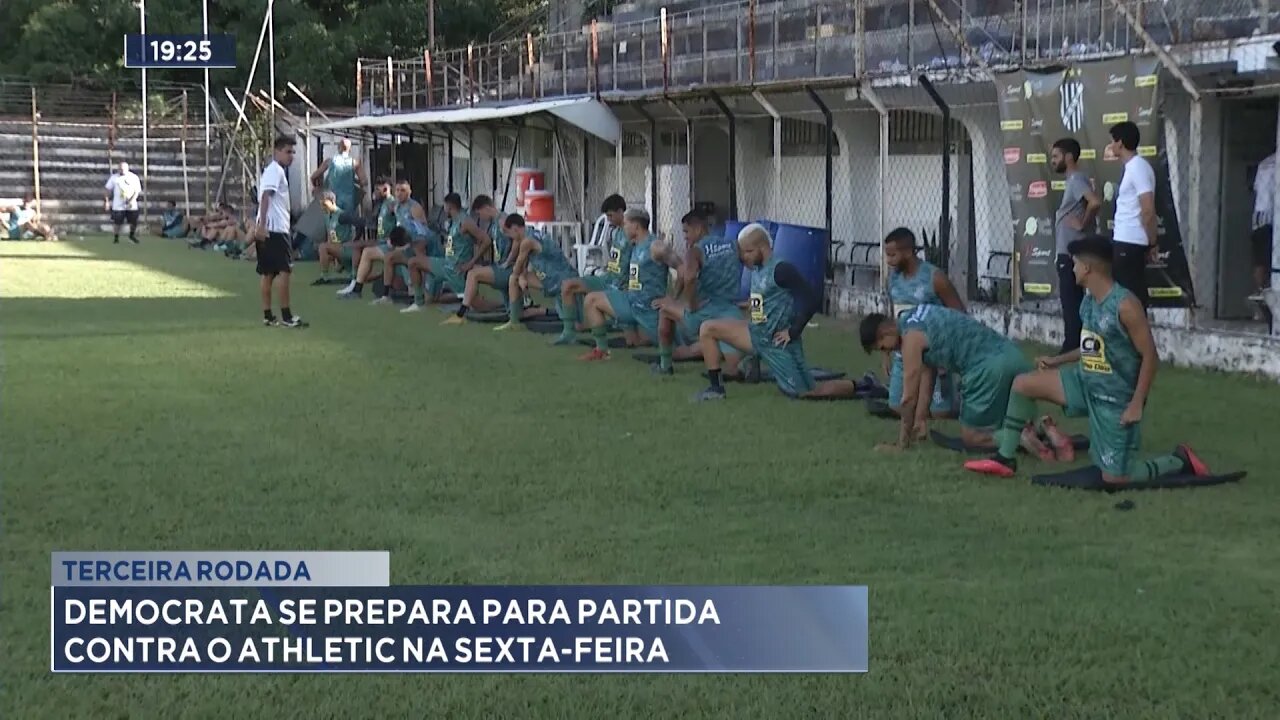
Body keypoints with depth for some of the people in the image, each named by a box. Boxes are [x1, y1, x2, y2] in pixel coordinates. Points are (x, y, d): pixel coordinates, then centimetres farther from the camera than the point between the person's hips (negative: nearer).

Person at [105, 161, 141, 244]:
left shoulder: (134, 177, -1)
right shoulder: (114, 177, 0)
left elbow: (137, 190, -3)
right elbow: (109, 190, 6)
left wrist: (132, 200, -16)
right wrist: (107, 201, 3)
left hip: (131, 205, 0)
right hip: (118, 205, 0)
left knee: (134, 222, 2)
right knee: (117, 222, 0)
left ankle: (132, 235, 29)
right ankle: (116, 237, 19)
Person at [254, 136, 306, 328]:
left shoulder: (274, 171, 22)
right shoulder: (275, 171, -9)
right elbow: (265, 197, -20)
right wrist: (262, 225, -28)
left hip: (269, 229, 10)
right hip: (274, 229, -10)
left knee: (267, 273, 8)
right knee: (284, 270, -10)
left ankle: (268, 315, 10)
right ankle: (286, 315, -11)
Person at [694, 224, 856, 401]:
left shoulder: (781, 269, -20)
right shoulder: (757, 269, 7)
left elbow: (812, 299, -24)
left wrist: (793, 332, -18)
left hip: (778, 341, -9)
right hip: (757, 334, 9)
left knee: (806, 393, -4)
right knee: (708, 329, 3)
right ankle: (716, 387, 7)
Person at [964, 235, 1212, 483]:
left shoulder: (1125, 305, -23)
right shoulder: (1089, 300, 3)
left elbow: (1150, 357, -20)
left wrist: (1137, 404, -23)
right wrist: (1057, 361, 14)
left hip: (1116, 398, -8)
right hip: (1086, 382, 8)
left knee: (1114, 478, -5)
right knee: (1022, 384, 2)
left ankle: (1180, 462, 17)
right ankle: (1005, 458, 10)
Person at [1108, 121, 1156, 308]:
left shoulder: (1138, 167, -15)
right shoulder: (1132, 167, 16)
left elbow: (1148, 210, -19)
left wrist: (1152, 243, -13)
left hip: (1130, 242, -10)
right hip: (1125, 241, 10)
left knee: (1130, 294, -7)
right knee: (1131, 293, 11)